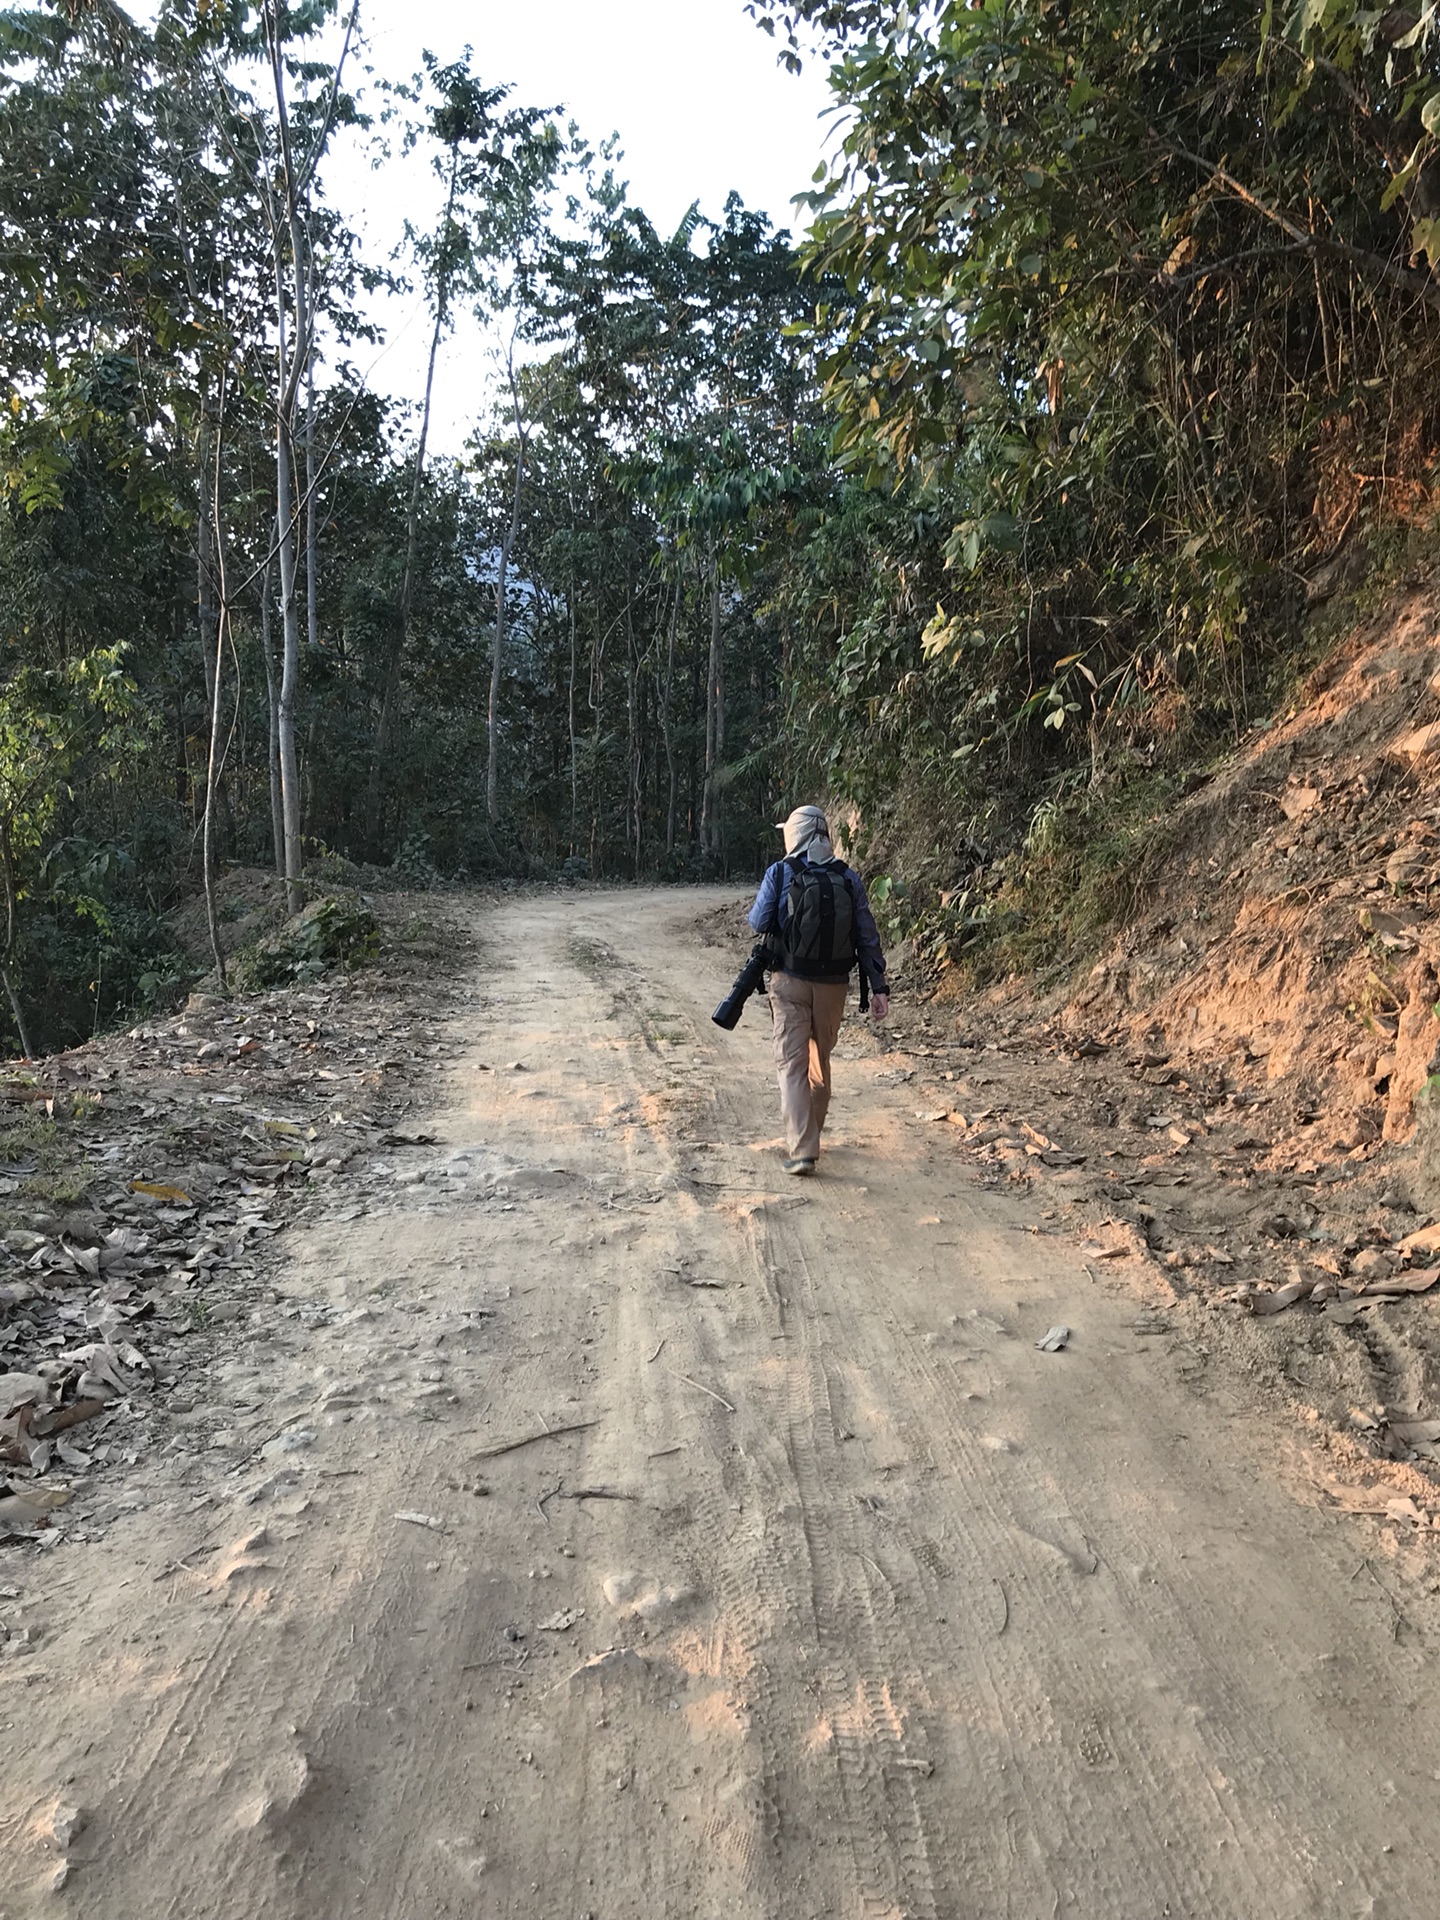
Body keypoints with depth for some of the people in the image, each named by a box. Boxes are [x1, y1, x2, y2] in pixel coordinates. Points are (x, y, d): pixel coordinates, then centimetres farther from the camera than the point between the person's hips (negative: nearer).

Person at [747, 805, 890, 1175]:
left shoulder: (779, 874, -6)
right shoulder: (848, 878, 2)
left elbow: (759, 923, -4)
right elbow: (867, 936, 1)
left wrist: (756, 911, 20)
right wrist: (878, 987, 2)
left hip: (790, 981, -3)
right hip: (833, 984, 3)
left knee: (792, 1063, -1)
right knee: (820, 1060, 19)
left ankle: (801, 1149, -12)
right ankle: (809, 1136, 34)